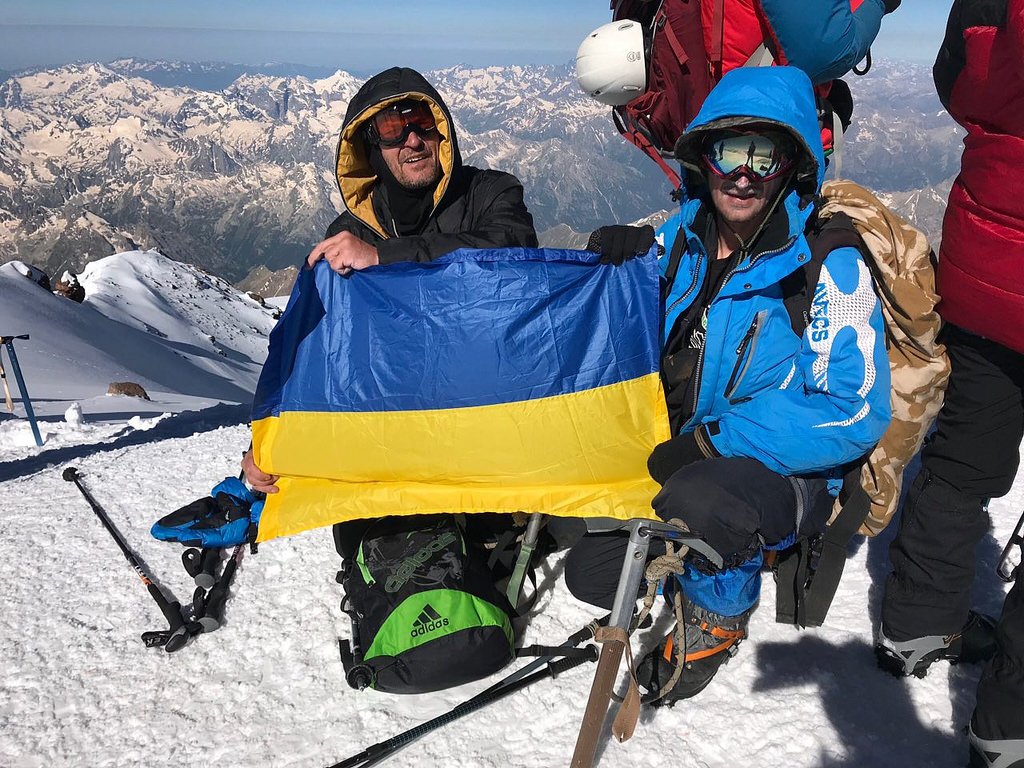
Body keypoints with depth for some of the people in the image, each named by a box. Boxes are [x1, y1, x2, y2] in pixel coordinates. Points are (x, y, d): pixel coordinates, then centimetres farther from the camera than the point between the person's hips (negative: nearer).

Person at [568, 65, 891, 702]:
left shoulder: (830, 263, -16)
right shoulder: (681, 238, 0)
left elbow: (857, 411, -22)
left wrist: (713, 441, -27)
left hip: (793, 475, -5)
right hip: (681, 457, 6)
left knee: (697, 500, -37)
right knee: (590, 571, -5)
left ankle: (719, 615, -3)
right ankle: (709, 551, 22)